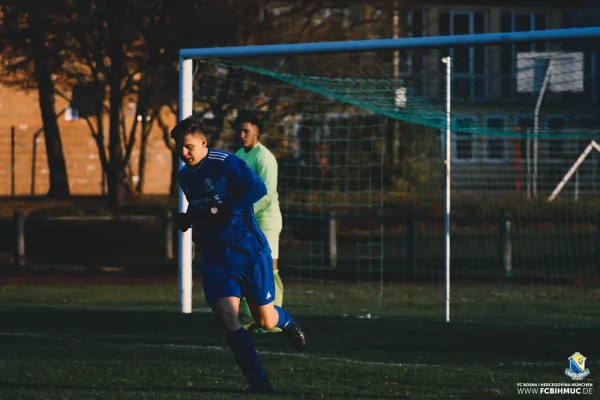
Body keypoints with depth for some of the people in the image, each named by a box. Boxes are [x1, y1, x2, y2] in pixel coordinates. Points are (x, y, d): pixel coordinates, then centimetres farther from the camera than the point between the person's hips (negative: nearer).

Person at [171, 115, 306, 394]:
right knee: (227, 320, -15)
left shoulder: (225, 163, -13)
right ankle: (259, 382, -10)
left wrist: (223, 212, -26)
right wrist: (188, 220, 3)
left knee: (266, 321, 6)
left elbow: (257, 188, -24)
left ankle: (288, 324, 44)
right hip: (216, 257, 5)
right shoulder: (185, 176, 9)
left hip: (250, 250, -5)